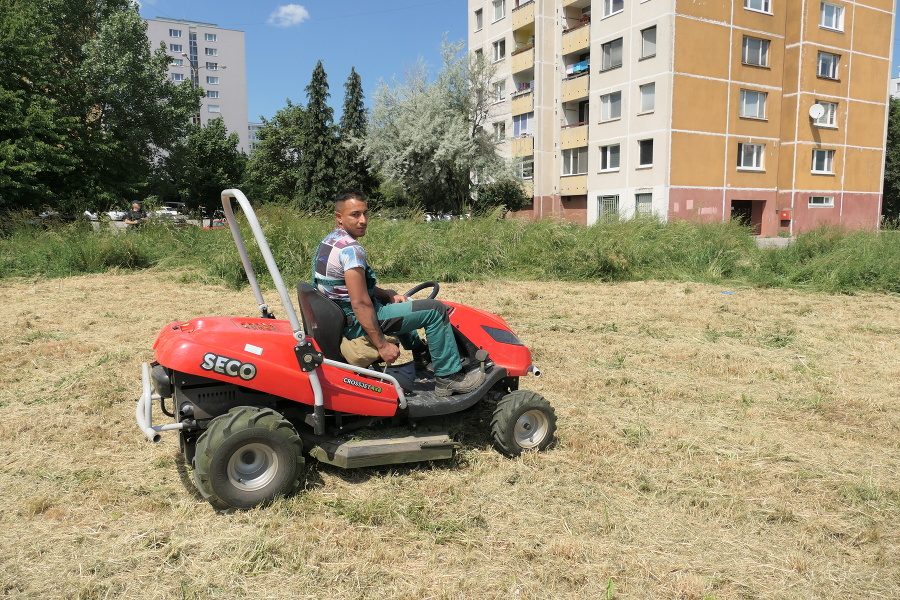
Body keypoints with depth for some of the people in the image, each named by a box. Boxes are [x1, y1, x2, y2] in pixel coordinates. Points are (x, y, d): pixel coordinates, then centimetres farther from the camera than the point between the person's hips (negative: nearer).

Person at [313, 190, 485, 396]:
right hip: (356, 324, -11)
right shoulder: (351, 249, -23)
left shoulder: (329, 241, 9)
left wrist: (388, 294, 6)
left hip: (340, 316, 11)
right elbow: (360, 304, -27)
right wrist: (382, 345, -23)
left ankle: (420, 351, 40)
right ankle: (449, 378, -4)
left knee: (397, 303, 36)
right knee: (435, 310, -10)